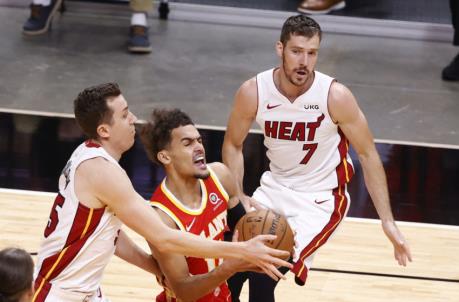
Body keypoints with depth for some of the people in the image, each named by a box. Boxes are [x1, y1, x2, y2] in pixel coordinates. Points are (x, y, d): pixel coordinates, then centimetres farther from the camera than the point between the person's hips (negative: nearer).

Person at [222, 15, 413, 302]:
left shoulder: (336, 96, -20)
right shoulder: (253, 92, -13)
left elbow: (368, 155, -11)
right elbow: (233, 145, 4)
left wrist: (388, 221, -15)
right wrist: (239, 197, -10)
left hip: (320, 197, -4)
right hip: (274, 186, 4)